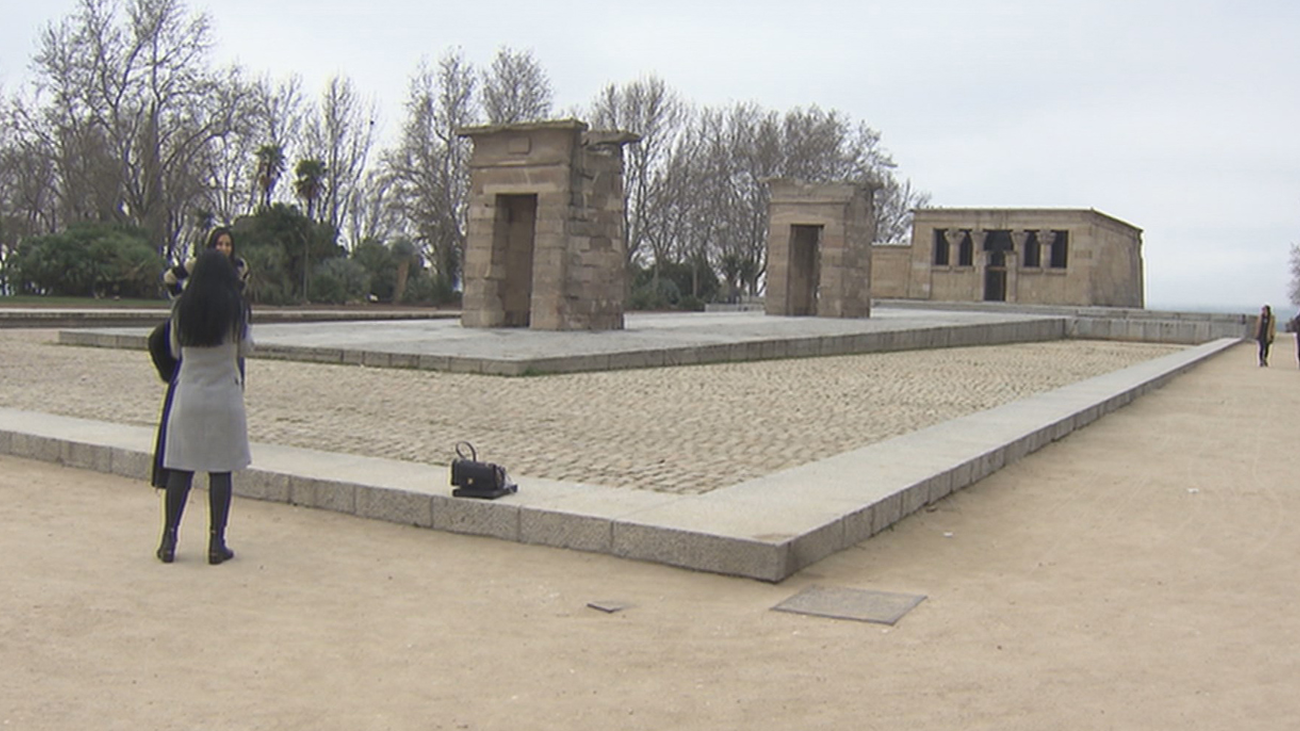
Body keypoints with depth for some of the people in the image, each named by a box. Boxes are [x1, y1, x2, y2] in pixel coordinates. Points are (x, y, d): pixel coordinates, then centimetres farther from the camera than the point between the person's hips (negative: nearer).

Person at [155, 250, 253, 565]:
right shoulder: (236, 309, -6)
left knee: (179, 469, 8)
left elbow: (175, 348, 12)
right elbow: (245, 348, 6)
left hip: (188, 394, 2)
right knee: (220, 472, 3)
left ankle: (169, 540, 10)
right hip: (225, 395, -2)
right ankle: (216, 543, 6)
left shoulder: (182, 308, 0)